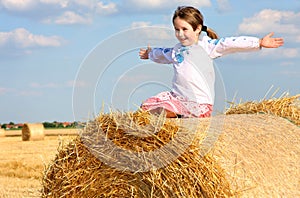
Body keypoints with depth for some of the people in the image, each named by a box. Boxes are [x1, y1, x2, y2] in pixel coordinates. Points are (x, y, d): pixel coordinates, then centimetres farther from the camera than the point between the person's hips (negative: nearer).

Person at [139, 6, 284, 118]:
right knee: (146, 106, 0)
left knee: (162, 111, -28)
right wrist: (150, 54, 62)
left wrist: (260, 42, -26)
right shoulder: (177, 50, 16)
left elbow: (230, 44, -17)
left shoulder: (206, 45, -5)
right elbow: (163, 54, 41)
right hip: (176, 96, 8)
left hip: (198, 103, -8)